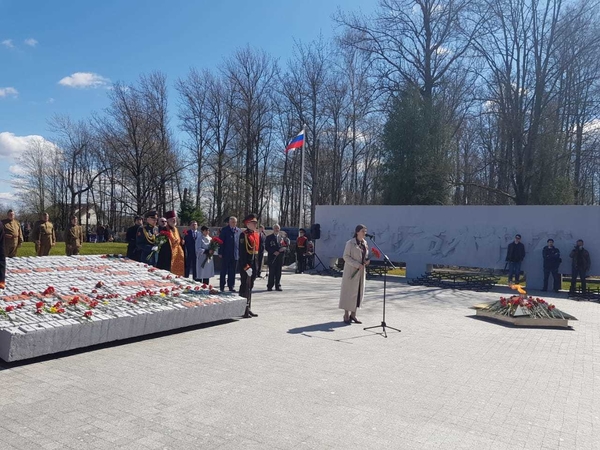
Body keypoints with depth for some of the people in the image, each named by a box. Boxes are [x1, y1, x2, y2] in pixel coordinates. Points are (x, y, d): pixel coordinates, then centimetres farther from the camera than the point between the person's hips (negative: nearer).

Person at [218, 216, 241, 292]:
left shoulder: (239, 231, 8)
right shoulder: (224, 230, -1)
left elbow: (240, 243, 9)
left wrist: (240, 253, 4)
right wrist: (220, 252, -9)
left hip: (235, 255, 3)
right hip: (226, 254, -3)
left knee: (232, 272, 8)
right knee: (223, 271, 5)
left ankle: (231, 286, 16)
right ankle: (222, 287, 13)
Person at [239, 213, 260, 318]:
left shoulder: (257, 235, 14)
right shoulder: (243, 235, -10)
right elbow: (242, 252, -15)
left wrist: (258, 265, 14)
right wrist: (246, 266, -20)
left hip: (254, 265, 8)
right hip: (246, 265, -8)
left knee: (250, 286, 13)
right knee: (245, 287, -6)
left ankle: (249, 309, 21)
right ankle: (243, 310, -2)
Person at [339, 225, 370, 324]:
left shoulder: (364, 243, 10)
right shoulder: (350, 243, -10)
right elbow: (346, 256, -14)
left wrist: (366, 261, -3)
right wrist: (357, 265, -22)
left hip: (361, 271, 7)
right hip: (351, 271, -7)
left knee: (359, 292, 8)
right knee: (349, 292, -2)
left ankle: (353, 314, 18)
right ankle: (346, 315, 7)